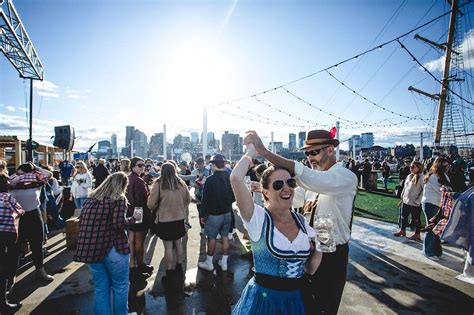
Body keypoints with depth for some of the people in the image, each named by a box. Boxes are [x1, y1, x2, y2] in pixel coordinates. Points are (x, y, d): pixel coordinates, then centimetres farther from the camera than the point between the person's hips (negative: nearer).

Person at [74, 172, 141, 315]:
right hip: (112, 248, -6)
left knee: (100, 288, 17)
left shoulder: (91, 198, 10)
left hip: (91, 249, 6)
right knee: (120, 286, 13)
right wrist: (134, 218, -3)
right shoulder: (118, 199, -9)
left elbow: (83, 221, 14)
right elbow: (119, 224, -19)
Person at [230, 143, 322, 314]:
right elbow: (236, 178, -34)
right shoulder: (258, 217, -18)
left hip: (295, 298, 4)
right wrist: (250, 153, -17)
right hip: (263, 298, -4)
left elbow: (309, 269, 2)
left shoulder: (301, 221, -3)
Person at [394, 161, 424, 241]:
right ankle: (402, 230, 33)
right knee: (403, 216, 16)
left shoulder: (421, 177, -14)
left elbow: (424, 190, -16)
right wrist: (402, 196, 14)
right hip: (405, 201, 7)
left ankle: (417, 234, 20)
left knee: (416, 219, 6)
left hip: (415, 203, -7)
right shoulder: (409, 176, 10)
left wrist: (418, 201, -16)